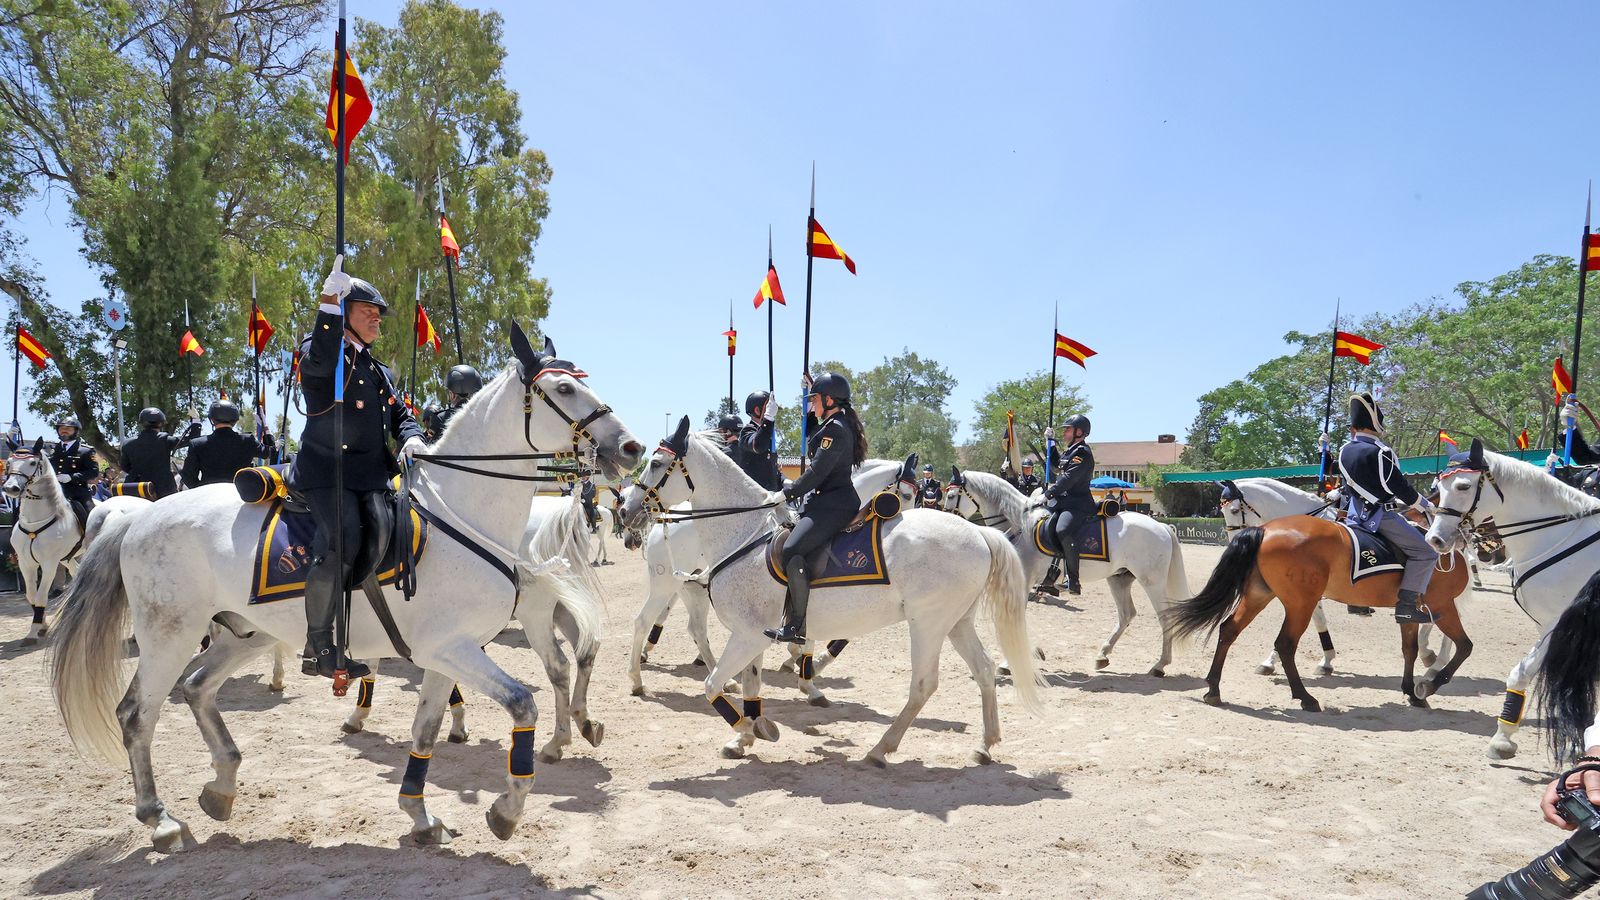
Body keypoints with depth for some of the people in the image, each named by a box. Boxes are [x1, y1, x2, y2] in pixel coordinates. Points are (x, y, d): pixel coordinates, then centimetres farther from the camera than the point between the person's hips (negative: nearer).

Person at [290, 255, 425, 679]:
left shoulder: (380, 371, 26)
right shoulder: (316, 351, 5)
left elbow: (400, 414, 24)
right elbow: (321, 359, -20)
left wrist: (411, 437, 2)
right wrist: (329, 302, -27)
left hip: (371, 475, 7)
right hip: (325, 471, -7)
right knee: (342, 544, -23)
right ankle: (318, 647, -13)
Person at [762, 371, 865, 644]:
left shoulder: (835, 429, -15)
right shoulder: (836, 425, 16)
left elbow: (816, 473, -19)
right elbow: (810, 431, 37)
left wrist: (786, 494, -13)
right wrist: (811, 404, 25)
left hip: (834, 503, -12)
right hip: (828, 500, 12)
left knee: (792, 550, -26)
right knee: (784, 539, 17)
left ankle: (797, 627, -25)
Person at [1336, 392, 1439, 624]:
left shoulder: (1344, 451, 7)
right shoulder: (1379, 452, -16)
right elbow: (1399, 487, -13)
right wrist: (1426, 505, 4)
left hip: (1354, 515, 8)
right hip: (1381, 516, -8)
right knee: (1425, 553, -8)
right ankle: (1406, 604, -16)